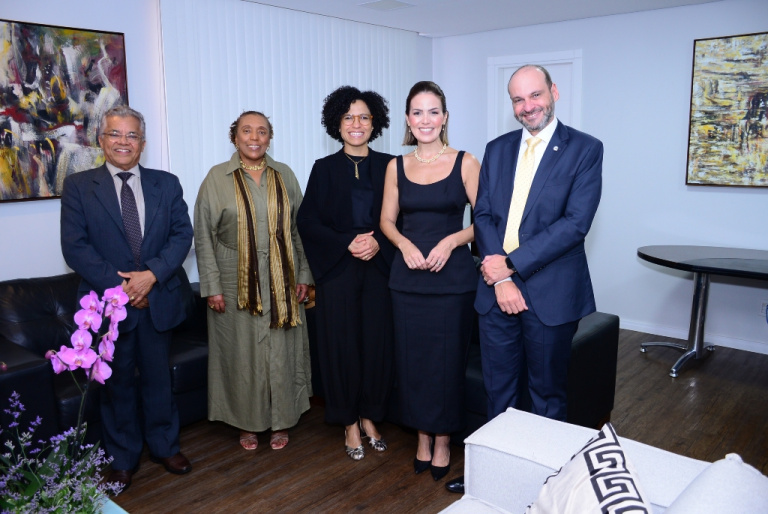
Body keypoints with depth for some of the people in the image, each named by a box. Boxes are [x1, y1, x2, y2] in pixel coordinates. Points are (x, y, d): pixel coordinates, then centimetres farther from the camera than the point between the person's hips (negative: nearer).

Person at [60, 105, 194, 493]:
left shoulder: (166, 184, 6)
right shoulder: (78, 186, -1)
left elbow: (182, 234, -2)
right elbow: (75, 247, -8)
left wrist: (151, 274, -16)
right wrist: (119, 286, -16)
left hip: (158, 300, 2)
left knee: (158, 377, 14)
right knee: (118, 383, 12)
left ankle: (164, 446, 33)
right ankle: (123, 458, 30)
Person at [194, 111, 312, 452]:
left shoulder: (284, 175, 5)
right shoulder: (217, 178, -2)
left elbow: (298, 228, 8)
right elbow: (204, 236, -2)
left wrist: (303, 275, 3)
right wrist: (212, 286, -7)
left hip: (280, 283, 2)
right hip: (237, 283, -2)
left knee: (281, 351, 8)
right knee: (242, 353, 7)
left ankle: (281, 420, 24)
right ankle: (247, 422, 24)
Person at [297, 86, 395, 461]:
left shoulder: (387, 166, 7)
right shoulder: (325, 168, 4)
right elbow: (307, 222, -1)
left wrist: (378, 242, -14)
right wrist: (347, 243, -13)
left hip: (378, 268, 1)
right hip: (337, 271, -1)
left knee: (377, 342, 3)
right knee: (342, 343, 2)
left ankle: (369, 417, 23)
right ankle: (350, 423, 19)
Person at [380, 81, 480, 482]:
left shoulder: (465, 163, -2)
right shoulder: (397, 166, 7)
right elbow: (387, 220, 10)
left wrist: (451, 240, -18)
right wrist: (405, 244, -9)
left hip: (452, 277, -3)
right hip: (408, 278, 3)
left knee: (447, 360, 4)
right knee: (412, 359, 9)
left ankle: (442, 442, 24)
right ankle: (423, 438, 29)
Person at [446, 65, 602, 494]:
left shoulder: (585, 149, -4)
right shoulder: (497, 149, 10)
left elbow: (575, 223, -14)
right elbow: (483, 215, 3)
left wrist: (511, 263, -16)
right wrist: (500, 278, -10)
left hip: (550, 292, -3)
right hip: (497, 289, 4)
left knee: (547, 392, 13)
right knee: (499, 390, 15)